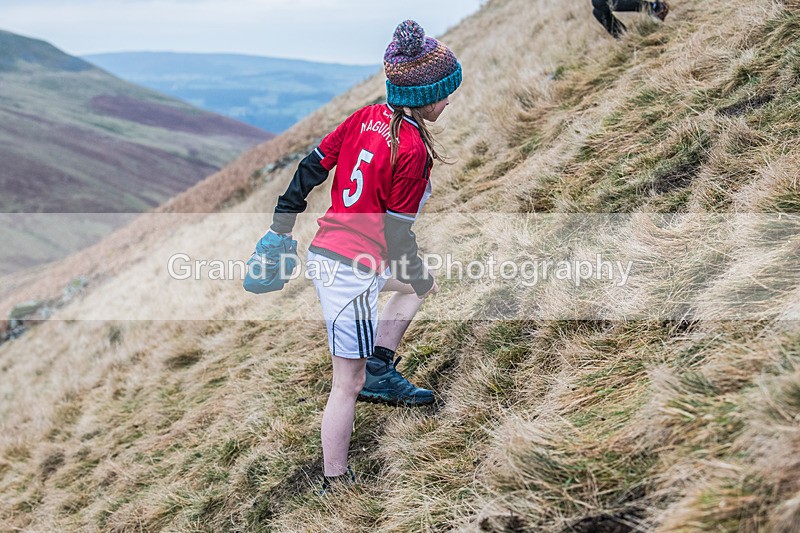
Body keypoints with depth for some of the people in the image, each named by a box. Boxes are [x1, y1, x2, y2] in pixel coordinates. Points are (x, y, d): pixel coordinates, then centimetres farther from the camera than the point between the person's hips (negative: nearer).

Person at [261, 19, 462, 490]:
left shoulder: (367, 116, 3)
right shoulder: (412, 149, -19)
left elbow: (312, 166, 10)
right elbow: (398, 232, -16)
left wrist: (281, 227, 20)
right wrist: (420, 278, 1)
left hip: (325, 253, 9)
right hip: (354, 270, -9)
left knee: (422, 283, 30)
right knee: (347, 386, 1)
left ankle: (380, 373, 24)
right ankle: (335, 485, 12)